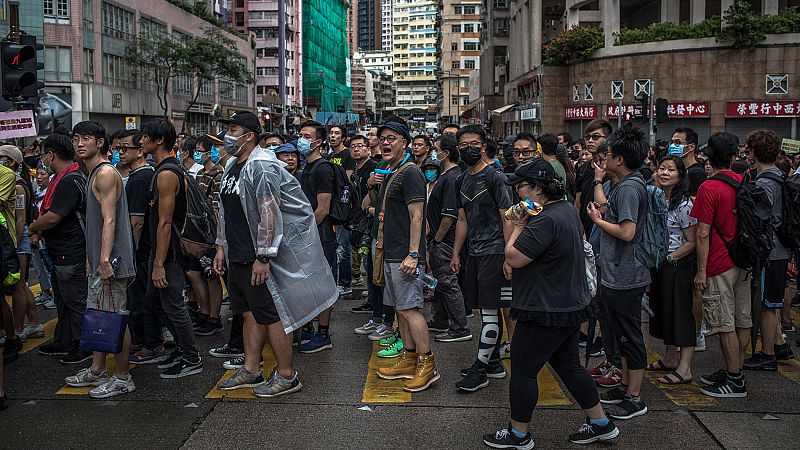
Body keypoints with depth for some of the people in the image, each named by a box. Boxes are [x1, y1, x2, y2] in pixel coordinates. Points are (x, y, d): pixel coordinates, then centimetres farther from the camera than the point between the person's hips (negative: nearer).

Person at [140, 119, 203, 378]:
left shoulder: (166, 174, -20)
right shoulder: (170, 169, 13)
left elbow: (165, 223, -23)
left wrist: (159, 264, -23)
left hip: (170, 252, -11)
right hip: (162, 249, 11)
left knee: (173, 306, -1)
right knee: (154, 299, 20)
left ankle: (192, 360, 11)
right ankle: (183, 347, 30)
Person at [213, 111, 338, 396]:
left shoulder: (262, 167, -17)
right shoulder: (232, 166, 13)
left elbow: (270, 215, -23)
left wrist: (263, 257, -24)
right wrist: (221, 246, 19)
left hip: (258, 257, -9)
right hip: (237, 256, 9)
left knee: (271, 314, -2)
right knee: (251, 312, 16)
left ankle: (286, 376, 10)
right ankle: (250, 371, 27)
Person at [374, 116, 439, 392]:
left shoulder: (410, 173, -12)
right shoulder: (390, 174, 17)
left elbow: (416, 216, -18)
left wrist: (412, 255, -22)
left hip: (405, 255, -10)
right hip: (391, 254, 10)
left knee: (409, 308, -9)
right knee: (400, 308, 13)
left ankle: (427, 365, -2)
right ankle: (409, 360, 22)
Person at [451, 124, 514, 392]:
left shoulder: (495, 177, -9)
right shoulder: (462, 181, 14)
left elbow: (508, 219, -12)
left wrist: (509, 257, -17)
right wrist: (456, 254, 17)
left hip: (494, 252, -7)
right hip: (474, 252, 8)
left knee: (490, 312, -4)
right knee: (488, 311, 13)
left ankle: (480, 369, 2)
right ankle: (494, 363, 22)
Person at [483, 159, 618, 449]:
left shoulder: (545, 221, -25)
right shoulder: (568, 209, 9)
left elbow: (513, 258, -23)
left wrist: (519, 225, -10)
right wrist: (524, 223, 8)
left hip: (546, 311, -10)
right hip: (571, 305, 10)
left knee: (523, 371, 4)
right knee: (569, 367, 20)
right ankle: (601, 424, 30)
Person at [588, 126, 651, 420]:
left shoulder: (629, 188, -19)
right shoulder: (627, 184, 13)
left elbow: (627, 232, -25)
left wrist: (598, 220, -14)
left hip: (625, 277, -11)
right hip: (616, 275, 11)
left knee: (630, 336, 0)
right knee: (622, 334, 20)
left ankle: (635, 398, 11)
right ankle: (626, 385, 32)